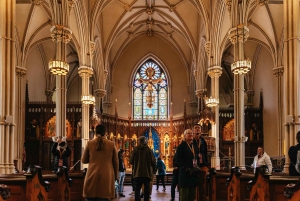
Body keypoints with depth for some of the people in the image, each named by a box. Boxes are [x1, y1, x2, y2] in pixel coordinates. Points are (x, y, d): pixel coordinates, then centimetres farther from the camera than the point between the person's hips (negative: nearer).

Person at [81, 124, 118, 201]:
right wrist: (115, 176, 19)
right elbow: (116, 162, 7)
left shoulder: (89, 143, 2)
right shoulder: (111, 144, 2)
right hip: (107, 176, 0)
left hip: (92, 176, 0)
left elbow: (84, 160, 10)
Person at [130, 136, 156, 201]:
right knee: (147, 189, 11)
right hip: (147, 173, 0)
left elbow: (131, 161, -3)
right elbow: (153, 162, -8)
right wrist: (153, 169, 12)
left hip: (138, 173, 0)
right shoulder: (149, 149, -6)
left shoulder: (135, 149, -5)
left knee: (137, 189, 4)